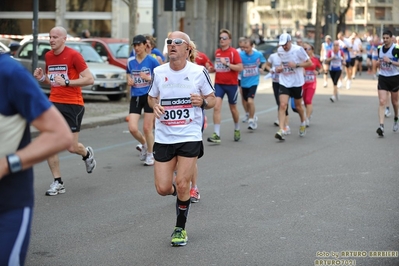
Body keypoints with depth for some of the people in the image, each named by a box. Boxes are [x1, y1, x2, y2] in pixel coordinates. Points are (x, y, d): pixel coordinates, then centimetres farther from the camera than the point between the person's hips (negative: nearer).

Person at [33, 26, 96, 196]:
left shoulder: (73, 55, -10)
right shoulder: (48, 56, 9)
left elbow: (90, 79, -14)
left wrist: (67, 82, -22)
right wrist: (42, 78, 1)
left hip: (73, 105, -5)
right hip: (54, 103, 6)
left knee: (72, 147, -2)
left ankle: (87, 154, 35)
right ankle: (57, 182, 7)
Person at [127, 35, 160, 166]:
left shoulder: (152, 61, -6)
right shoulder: (130, 61, 7)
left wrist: (148, 78, -18)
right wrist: (129, 80, 2)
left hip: (149, 96, -4)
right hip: (135, 97, 4)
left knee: (147, 128, -1)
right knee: (132, 128, -6)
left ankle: (150, 155, 18)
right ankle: (144, 145, 24)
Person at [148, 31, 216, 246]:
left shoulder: (199, 72, -5)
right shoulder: (159, 72, 2)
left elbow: (212, 99, 6)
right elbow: (151, 96, 17)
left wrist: (203, 102, -17)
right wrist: (154, 106, -5)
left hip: (190, 137, -3)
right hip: (164, 137, 3)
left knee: (182, 184, -7)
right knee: (162, 188, -1)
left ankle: (180, 228, 15)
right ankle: (181, 193, 36)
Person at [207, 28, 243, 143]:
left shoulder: (233, 52, -9)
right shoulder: (217, 52, 7)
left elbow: (240, 68, -16)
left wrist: (226, 63, -24)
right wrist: (212, 69, 1)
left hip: (231, 84, -3)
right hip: (219, 83, 3)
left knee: (233, 108, 13)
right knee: (216, 107, -13)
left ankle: (237, 129, 38)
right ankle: (216, 135, -14)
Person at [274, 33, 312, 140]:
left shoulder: (298, 50, -14)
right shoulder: (280, 50, 1)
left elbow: (309, 63, -9)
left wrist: (296, 65, -22)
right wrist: (280, 68, 0)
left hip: (297, 82, -2)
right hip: (284, 82, 2)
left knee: (298, 106, 14)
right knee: (282, 105, -14)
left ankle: (303, 122, 44)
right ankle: (281, 130, -18)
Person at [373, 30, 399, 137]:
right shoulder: (380, 49, 5)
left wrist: (390, 61, -25)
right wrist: (378, 63, -3)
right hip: (382, 78, 3)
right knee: (382, 102, -11)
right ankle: (381, 126, -18)